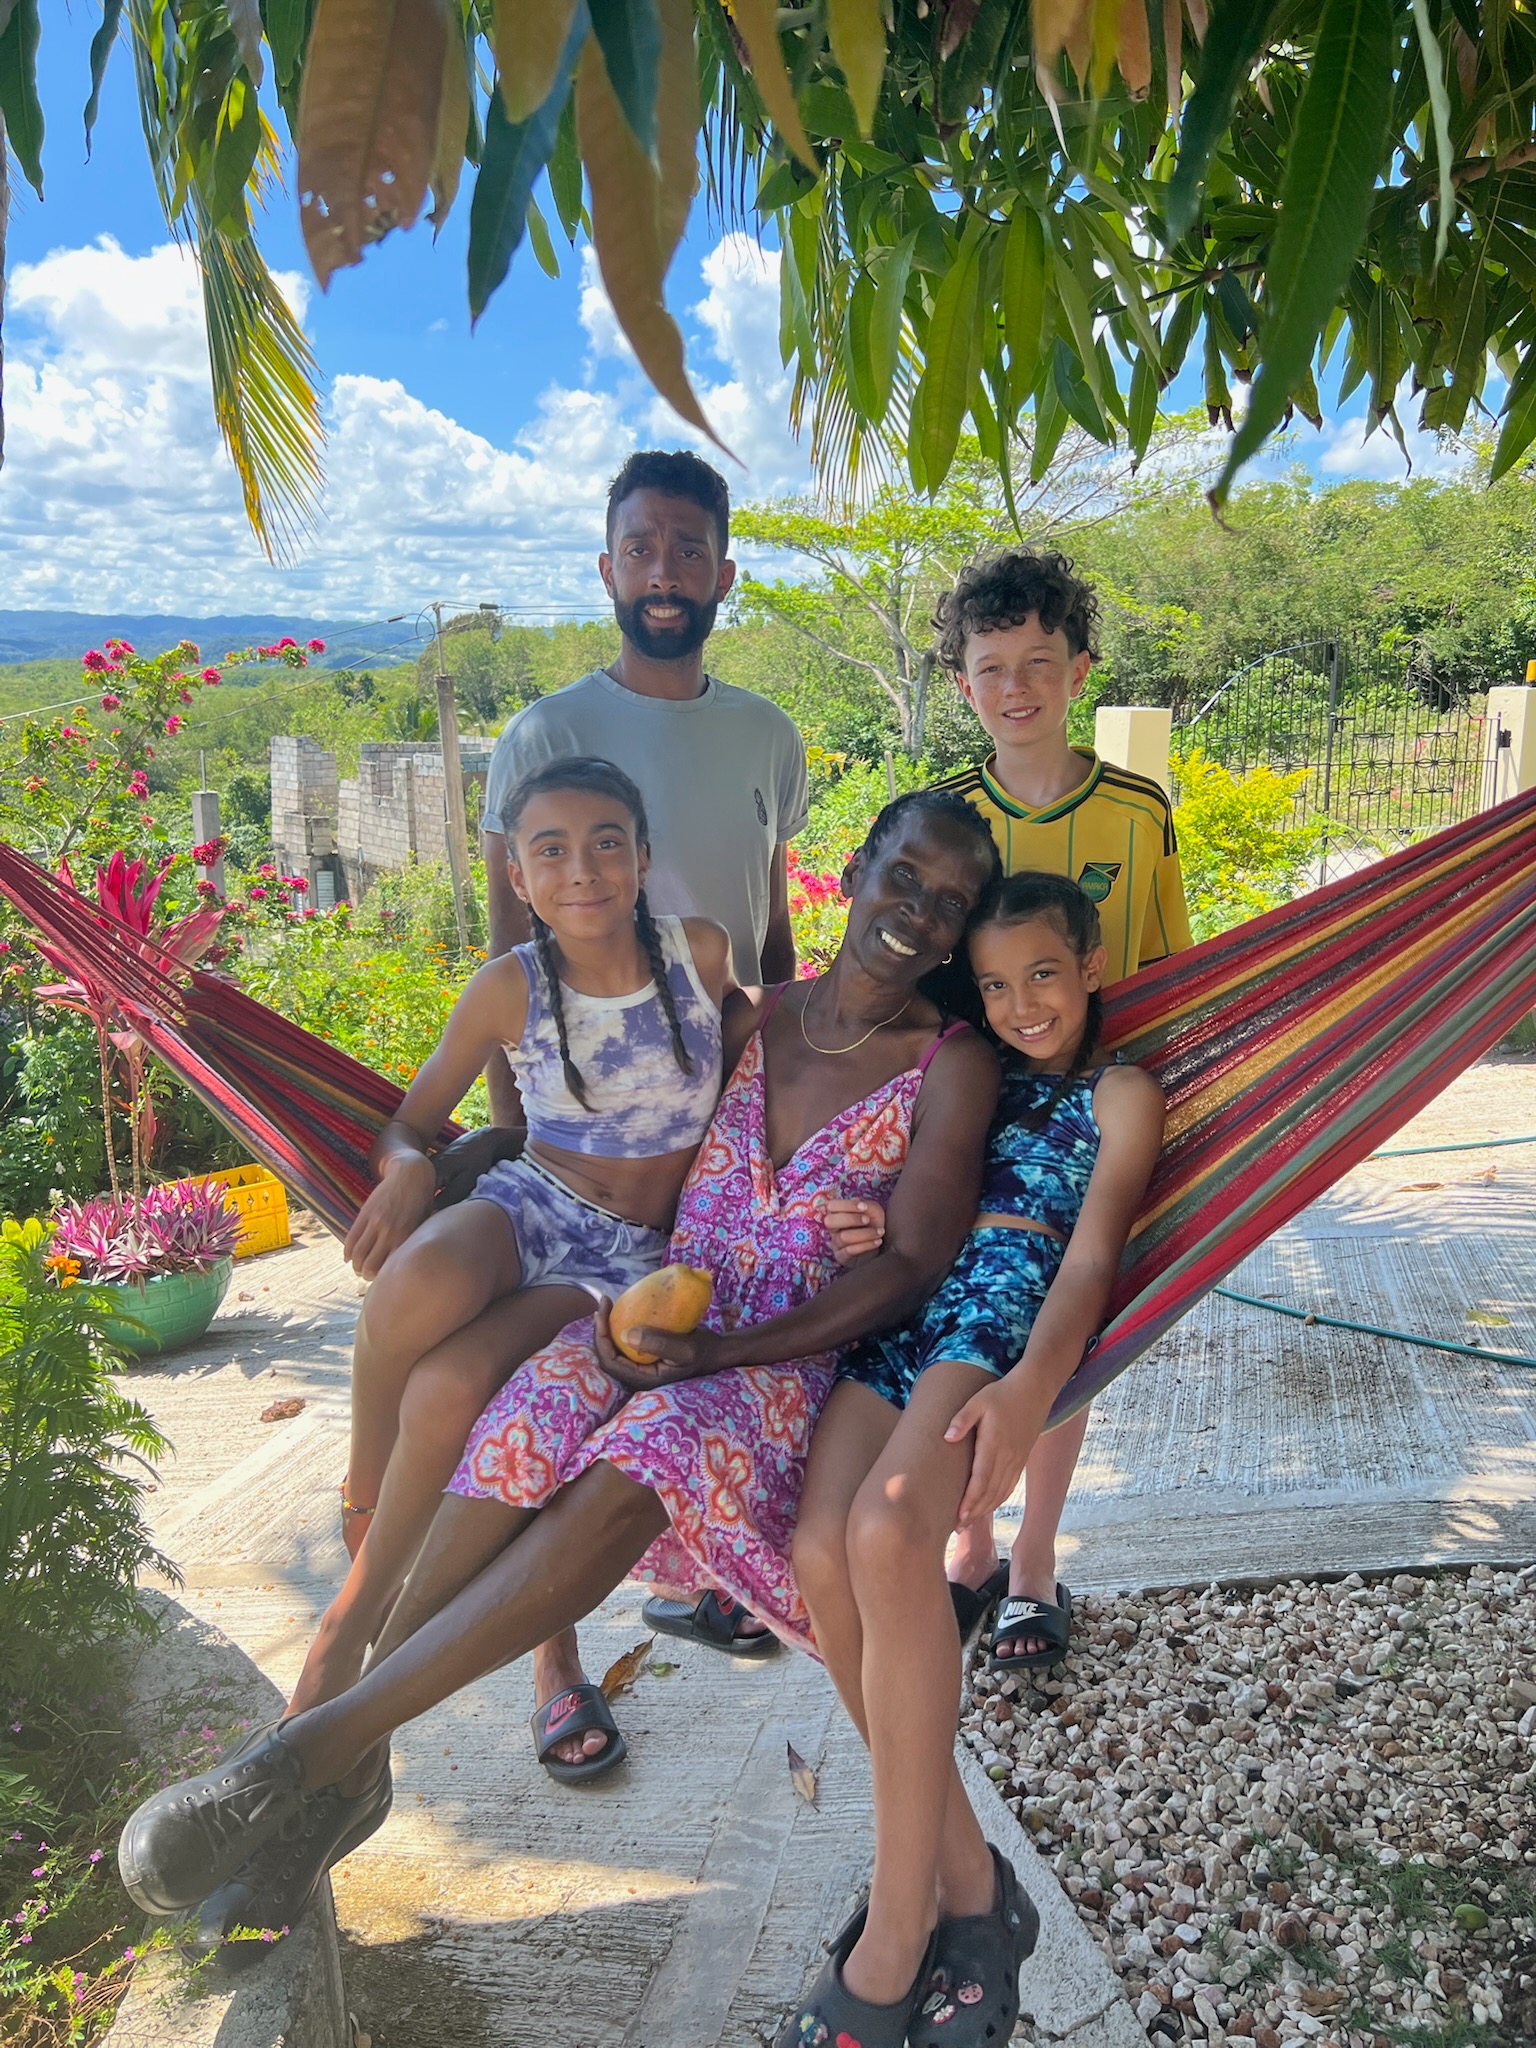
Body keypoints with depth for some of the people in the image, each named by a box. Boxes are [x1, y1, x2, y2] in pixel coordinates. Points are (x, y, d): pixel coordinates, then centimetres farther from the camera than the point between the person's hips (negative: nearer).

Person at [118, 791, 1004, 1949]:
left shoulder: (954, 1065, -1)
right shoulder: (756, 1018, 10)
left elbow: (915, 1265, -7)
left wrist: (724, 1350, -17)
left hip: (792, 1357, -3)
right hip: (664, 1312, 4)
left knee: (629, 1481, -33)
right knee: (527, 1433, -28)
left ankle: (316, 1747, -27)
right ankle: (345, 1771, -18)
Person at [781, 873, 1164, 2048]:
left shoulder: (1121, 1094, 15)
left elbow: (1092, 1251, -1)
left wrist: (1030, 1388, -20)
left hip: (1011, 1298, -5)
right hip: (901, 1304, 5)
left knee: (888, 1532, -32)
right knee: (822, 1550, -22)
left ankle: (898, 1933, -20)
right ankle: (966, 1881, -8)